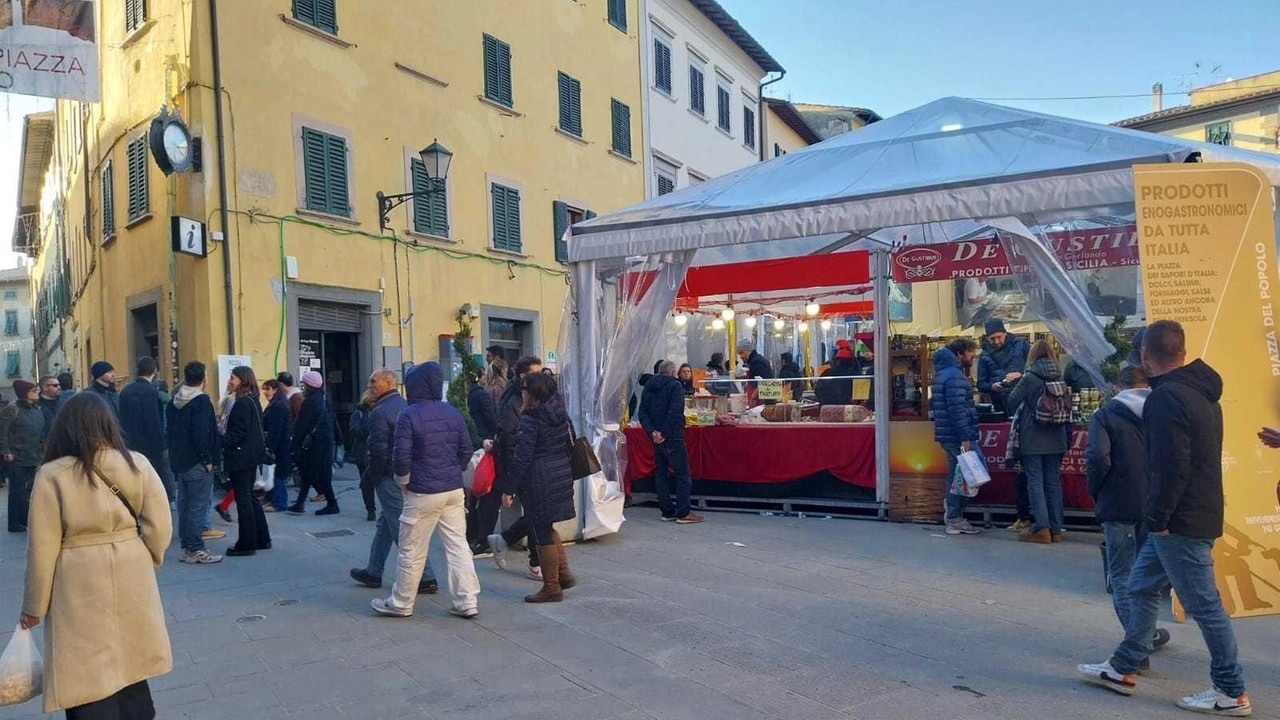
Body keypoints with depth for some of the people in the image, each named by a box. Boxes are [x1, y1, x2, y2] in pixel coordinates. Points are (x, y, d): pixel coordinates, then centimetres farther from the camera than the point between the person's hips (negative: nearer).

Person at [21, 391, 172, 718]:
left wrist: (34, 606, 4)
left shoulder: (53, 475, -12)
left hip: (81, 589, -3)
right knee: (128, 664, 21)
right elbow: (159, 527, -3)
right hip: (131, 579, 3)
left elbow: (42, 548, -8)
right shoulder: (138, 464, -5)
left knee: (87, 677, 9)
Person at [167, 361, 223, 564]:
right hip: (197, 463, -8)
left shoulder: (173, 403, 11)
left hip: (179, 461, 9)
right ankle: (195, 550, -2)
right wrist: (208, 459, -14)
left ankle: (186, 546, 20)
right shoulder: (202, 401, -15)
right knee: (198, 506, -4)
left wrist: (175, 456, 19)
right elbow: (200, 435, -22)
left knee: (184, 504, 14)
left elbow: (170, 432, 16)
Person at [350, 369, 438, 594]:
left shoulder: (380, 412, -16)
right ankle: (373, 572, 32)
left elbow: (378, 451, -21)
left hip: (390, 479, -9)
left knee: (402, 530, -3)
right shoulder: (406, 406, 10)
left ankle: (426, 579, 0)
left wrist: (370, 477, -6)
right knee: (385, 524, 20)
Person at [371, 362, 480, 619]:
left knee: (412, 551, 7)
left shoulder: (409, 416, -12)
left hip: (423, 493, -5)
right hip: (454, 490, 5)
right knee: (458, 545, 8)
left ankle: (401, 603, 21)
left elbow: (401, 456, -14)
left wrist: (403, 480, 3)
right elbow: (466, 451, 8)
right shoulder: (453, 413, 5)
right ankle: (466, 602, 10)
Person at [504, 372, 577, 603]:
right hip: (562, 474, 8)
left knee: (542, 533, 3)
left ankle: (551, 588, 13)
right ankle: (563, 573, 22)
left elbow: (522, 457, -17)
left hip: (540, 480, -8)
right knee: (547, 528, 23)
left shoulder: (530, 420, -15)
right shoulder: (561, 415, 7)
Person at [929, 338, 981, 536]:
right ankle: (955, 521, 1)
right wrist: (965, 438, -22)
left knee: (956, 476, 15)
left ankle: (955, 519, 21)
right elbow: (957, 409, -22)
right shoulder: (954, 375, -15)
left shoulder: (943, 372, 17)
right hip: (957, 437, -10)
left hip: (948, 435, 10)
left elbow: (934, 405, 22)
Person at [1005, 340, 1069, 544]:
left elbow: (1011, 402, -8)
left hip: (1032, 439, -5)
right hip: (1056, 439, 5)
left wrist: (1019, 413, 13)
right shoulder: (1060, 378, 3)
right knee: (1054, 481, 10)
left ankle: (1041, 528, -2)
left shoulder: (1030, 378, -12)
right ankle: (1055, 528, 15)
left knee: (1035, 481, 0)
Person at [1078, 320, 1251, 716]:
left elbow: (1171, 467, -24)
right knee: (1143, 588, 17)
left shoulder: (1167, 397, -20)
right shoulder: (1201, 392, 11)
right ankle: (1123, 669, 26)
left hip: (1180, 521, -10)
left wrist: (1157, 517, -15)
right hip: (1200, 511, 10)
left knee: (1203, 604, 2)